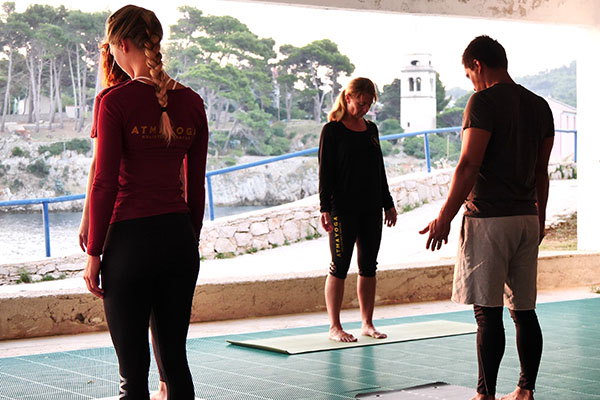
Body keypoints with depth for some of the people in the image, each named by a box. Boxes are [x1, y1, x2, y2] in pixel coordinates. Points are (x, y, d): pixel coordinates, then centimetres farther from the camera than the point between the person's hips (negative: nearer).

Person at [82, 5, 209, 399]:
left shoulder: (115, 101, -10)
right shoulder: (192, 102, 5)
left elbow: (105, 183, -11)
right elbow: (196, 185, 10)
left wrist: (94, 252, -4)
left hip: (130, 238, -5)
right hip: (179, 237, 5)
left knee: (133, 367, 1)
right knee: (174, 357, 13)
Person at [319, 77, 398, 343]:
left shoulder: (371, 129, 13)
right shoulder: (332, 130, -4)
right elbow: (325, 172, -7)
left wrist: (388, 204, 17)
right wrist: (325, 209, -13)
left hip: (371, 209, 6)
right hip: (343, 209, -6)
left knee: (369, 267, 8)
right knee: (339, 267, -3)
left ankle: (367, 323, 15)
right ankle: (334, 327, 2)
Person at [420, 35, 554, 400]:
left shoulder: (484, 102, -10)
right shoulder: (539, 106, 13)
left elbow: (469, 165, -16)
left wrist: (444, 218, -13)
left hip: (488, 219, -7)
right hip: (526, 218, 7)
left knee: (488, 312, -4)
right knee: (525, 311, 11)